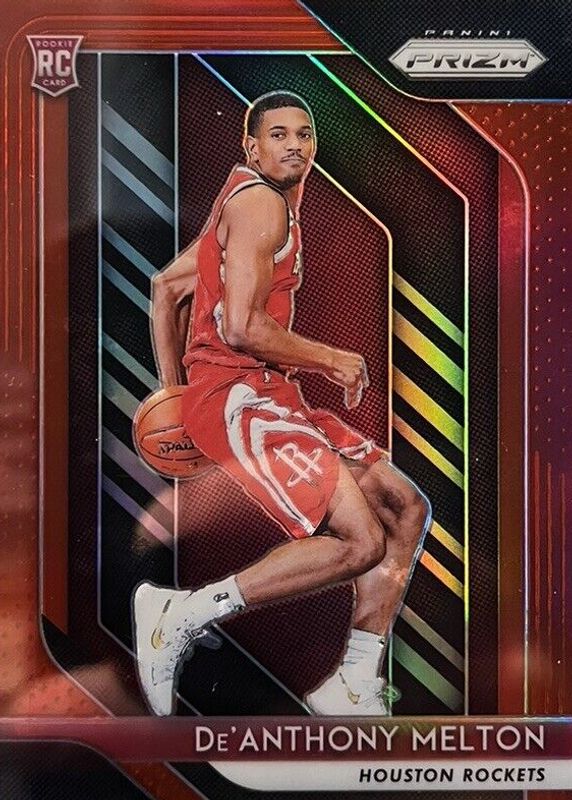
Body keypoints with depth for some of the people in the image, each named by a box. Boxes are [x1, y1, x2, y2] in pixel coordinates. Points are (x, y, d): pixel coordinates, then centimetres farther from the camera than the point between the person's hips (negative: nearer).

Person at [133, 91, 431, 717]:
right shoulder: (261, 202, -8)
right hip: (236, 396, -10)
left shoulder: (247, 203, 23)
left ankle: (352, 689, 12)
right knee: (360, 540, -20)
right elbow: (241, 328, -21)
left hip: (271, 394, 10)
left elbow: (165, 285, 26)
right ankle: (181, 616, -8)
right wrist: (331, 361, -7)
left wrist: (173, 390, 21)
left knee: (406, 509, 7)